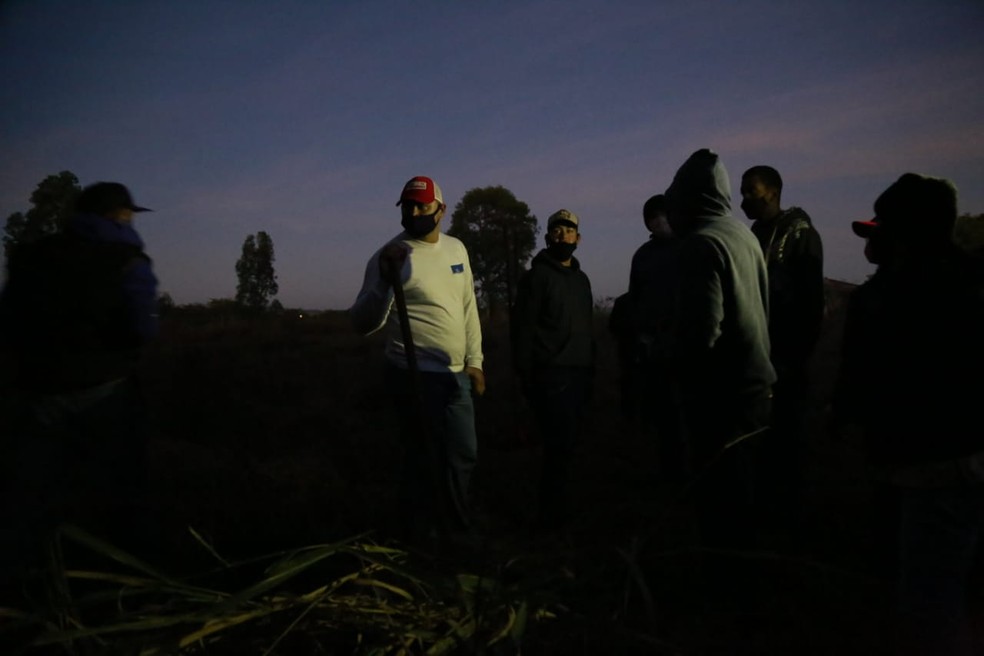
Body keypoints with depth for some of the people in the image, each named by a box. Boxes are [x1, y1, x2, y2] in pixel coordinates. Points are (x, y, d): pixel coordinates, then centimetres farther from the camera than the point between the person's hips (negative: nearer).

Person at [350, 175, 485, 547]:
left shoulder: (456, 249, 8)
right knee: (427, 460, 0)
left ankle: (453, 534, 40)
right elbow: (363, 324, -20)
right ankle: (423, 539, 22)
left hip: (456, 374, 8)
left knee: (463, 456, 19)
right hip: (417, 376, -7)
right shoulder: (391, 256, -13)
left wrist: (474, 361, 13)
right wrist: (384, 280, -36)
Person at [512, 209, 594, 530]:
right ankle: (552, 515, 4)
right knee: (559, 446, -7)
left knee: (566, 445, 7)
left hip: (579, 374, 6)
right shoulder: (536, 276, -2)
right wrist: (526, 375, -12)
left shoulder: (581, 279, 19)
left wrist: (590, 369, 14)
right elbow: (522, 329, -7)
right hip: (551, 375, -6)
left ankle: (560, 510, 18)